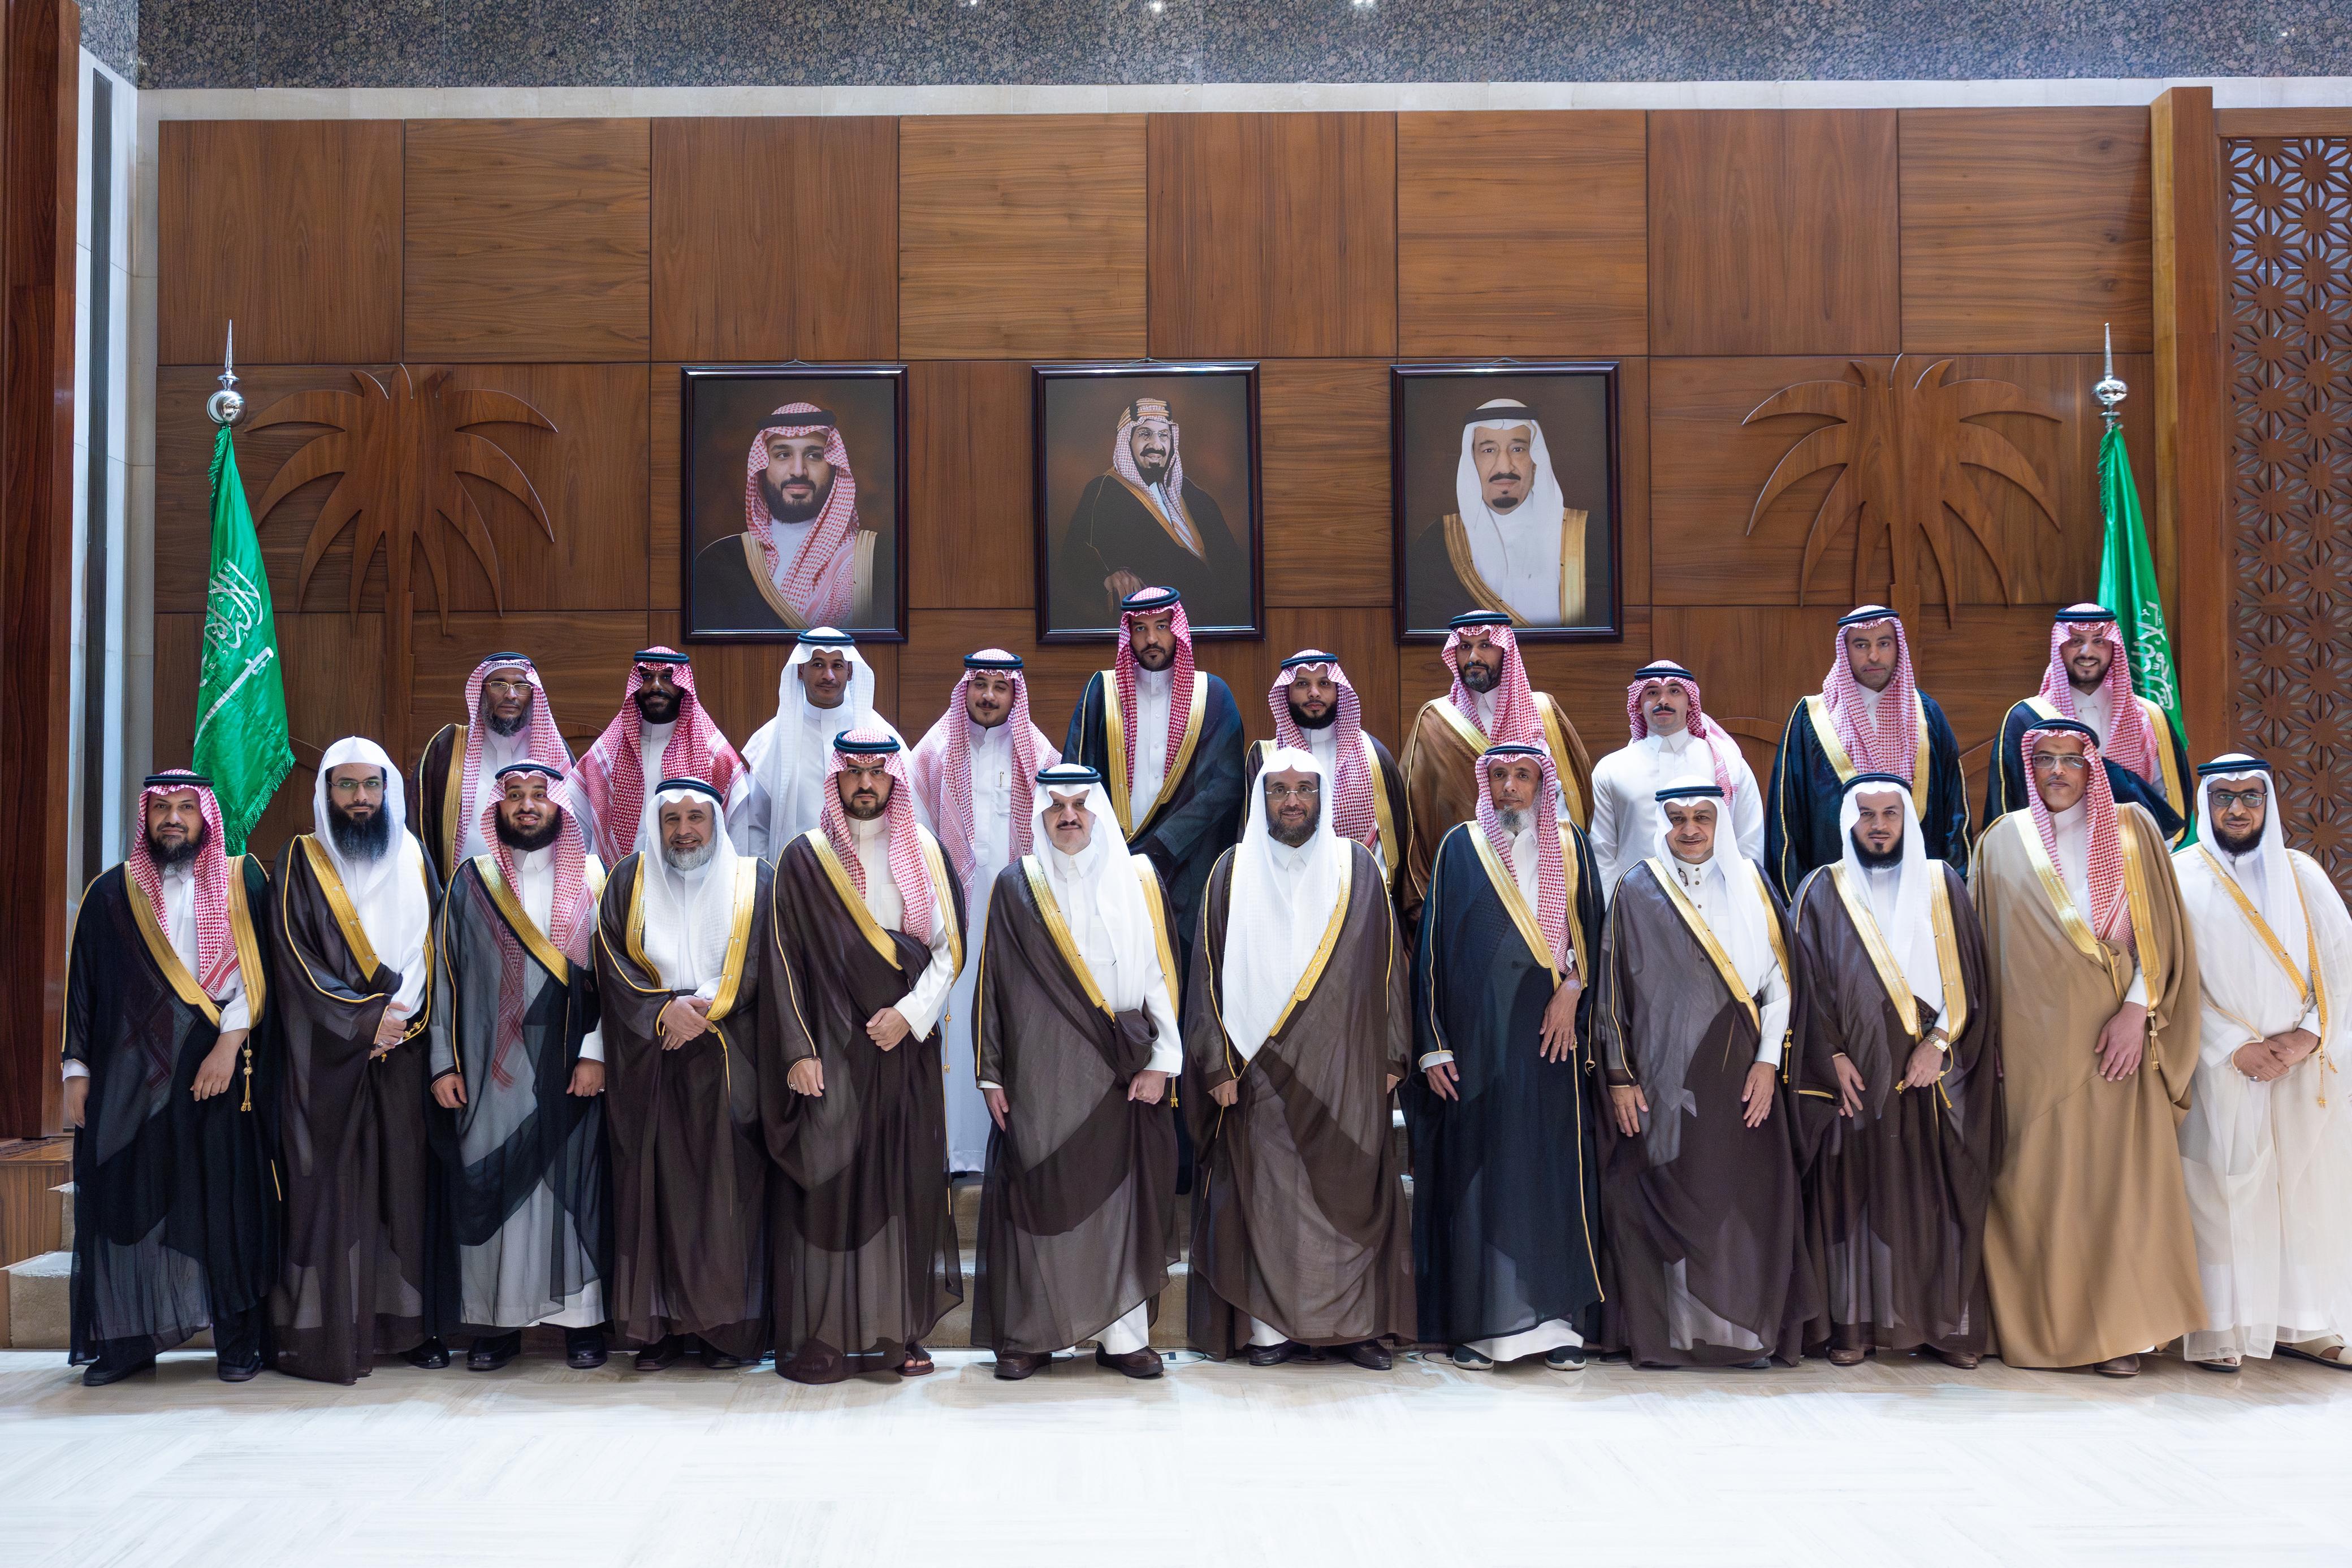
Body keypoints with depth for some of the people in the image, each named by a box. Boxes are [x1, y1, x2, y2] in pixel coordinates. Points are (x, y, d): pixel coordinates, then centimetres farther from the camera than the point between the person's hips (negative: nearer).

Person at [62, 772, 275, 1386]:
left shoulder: (242, 882, 6)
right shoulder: (111, 893, 11)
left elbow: (255, 966, -2)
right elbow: (82, 982, 12)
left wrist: (230, 1041, -13)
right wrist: (78, 1070, 6)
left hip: (218, 1070, -2)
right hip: (129, 1075, 2)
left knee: (227, 1199, -1)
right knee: (128, 1198, 2)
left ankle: (238, 1340, 5)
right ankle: (127, 1339, 11)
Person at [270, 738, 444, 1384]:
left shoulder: (412, 859, 12)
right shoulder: (301, 861, 3)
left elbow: (433, 949, 9)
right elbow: (297, 960, -5)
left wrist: (404, 1020, -6)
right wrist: (364, 1021, -12)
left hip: (404, 1049, 3)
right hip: (328, 1053, -3)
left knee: (405, 1177, 1)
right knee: (330, 1183, -5)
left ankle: (410, 1321, 6)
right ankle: (323, 1331, -2)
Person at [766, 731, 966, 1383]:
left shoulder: (925, 855, 10)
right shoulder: (805, 858, 3)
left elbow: (949, 948, 7)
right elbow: (787, 960, -2)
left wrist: (911, 1013, -8)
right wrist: (798, 1050, -10)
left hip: (907, 1048, 3)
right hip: (832, 1052, -3)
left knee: (906, 1181, 2)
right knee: (829, 1180, -5)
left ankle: (899, 1331, 8)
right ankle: (820, 1334, -1)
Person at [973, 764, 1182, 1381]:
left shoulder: (1137, 881, 7)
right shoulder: (1016, 886, 5)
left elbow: (1160, 974, 5)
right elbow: (993, 983, 5)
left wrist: (1159, 1063, -2)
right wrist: (992, 1074, 1)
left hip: (1115, 1073, 1)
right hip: (1039, 1071, -1)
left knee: (1118, 1194, 1)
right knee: (1037, 1193, 0)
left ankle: (1122, 1334, 8)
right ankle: (1028, 1335, 8)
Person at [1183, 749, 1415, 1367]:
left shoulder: (1357, 868, 7)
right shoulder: (1232, 871, 5)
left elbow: (1387, 963, 8)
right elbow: (1210, 970, 3)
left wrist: (1393, 1055, 2)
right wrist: (1217, 1063, -4)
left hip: (1346, 1068, 1)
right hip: (1260, 1070, -1)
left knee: (1351, 1192, 0)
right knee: (1264, 1193, -1)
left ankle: (1357, 1324, 8)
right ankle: (1270, 1325, 6)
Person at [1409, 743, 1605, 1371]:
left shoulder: (1571, 847, 10)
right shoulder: (1461, 848, 4)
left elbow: (1593, 931, 10)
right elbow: (1433, 947, 2)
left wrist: (1571, 990, -9)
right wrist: (1434, 1046, -4)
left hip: (1549, 1033, 2)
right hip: (1476, 1034, -2)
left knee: (1555, 1166, 0)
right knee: (1476, 1169, -3)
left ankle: (1557, 1318, 6)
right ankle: (1479, 1320, 3)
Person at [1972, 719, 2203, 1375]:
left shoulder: (2130, 829, 6)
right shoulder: (2004, 841, 9)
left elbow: (2161, 929, 1)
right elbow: (1986, 945, 9)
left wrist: (2137, 1008, -11)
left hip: (2112, 1030, -1)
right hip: (2035, 1036, 1)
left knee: (2118, 1170, -2)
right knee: (2040, 1175, 1)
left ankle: (2120, 1328, 6)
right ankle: (2045, 1323, 10)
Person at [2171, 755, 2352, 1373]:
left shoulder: (2302, 874, 9)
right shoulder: (2180, 876, 0)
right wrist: (2237, 1047, -13)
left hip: (2302, 1065, 3)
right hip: (2219, 1067, -3)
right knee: (2220, 1192, -5)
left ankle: (2302, 1323, 14)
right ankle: (2217, 1329, 0)